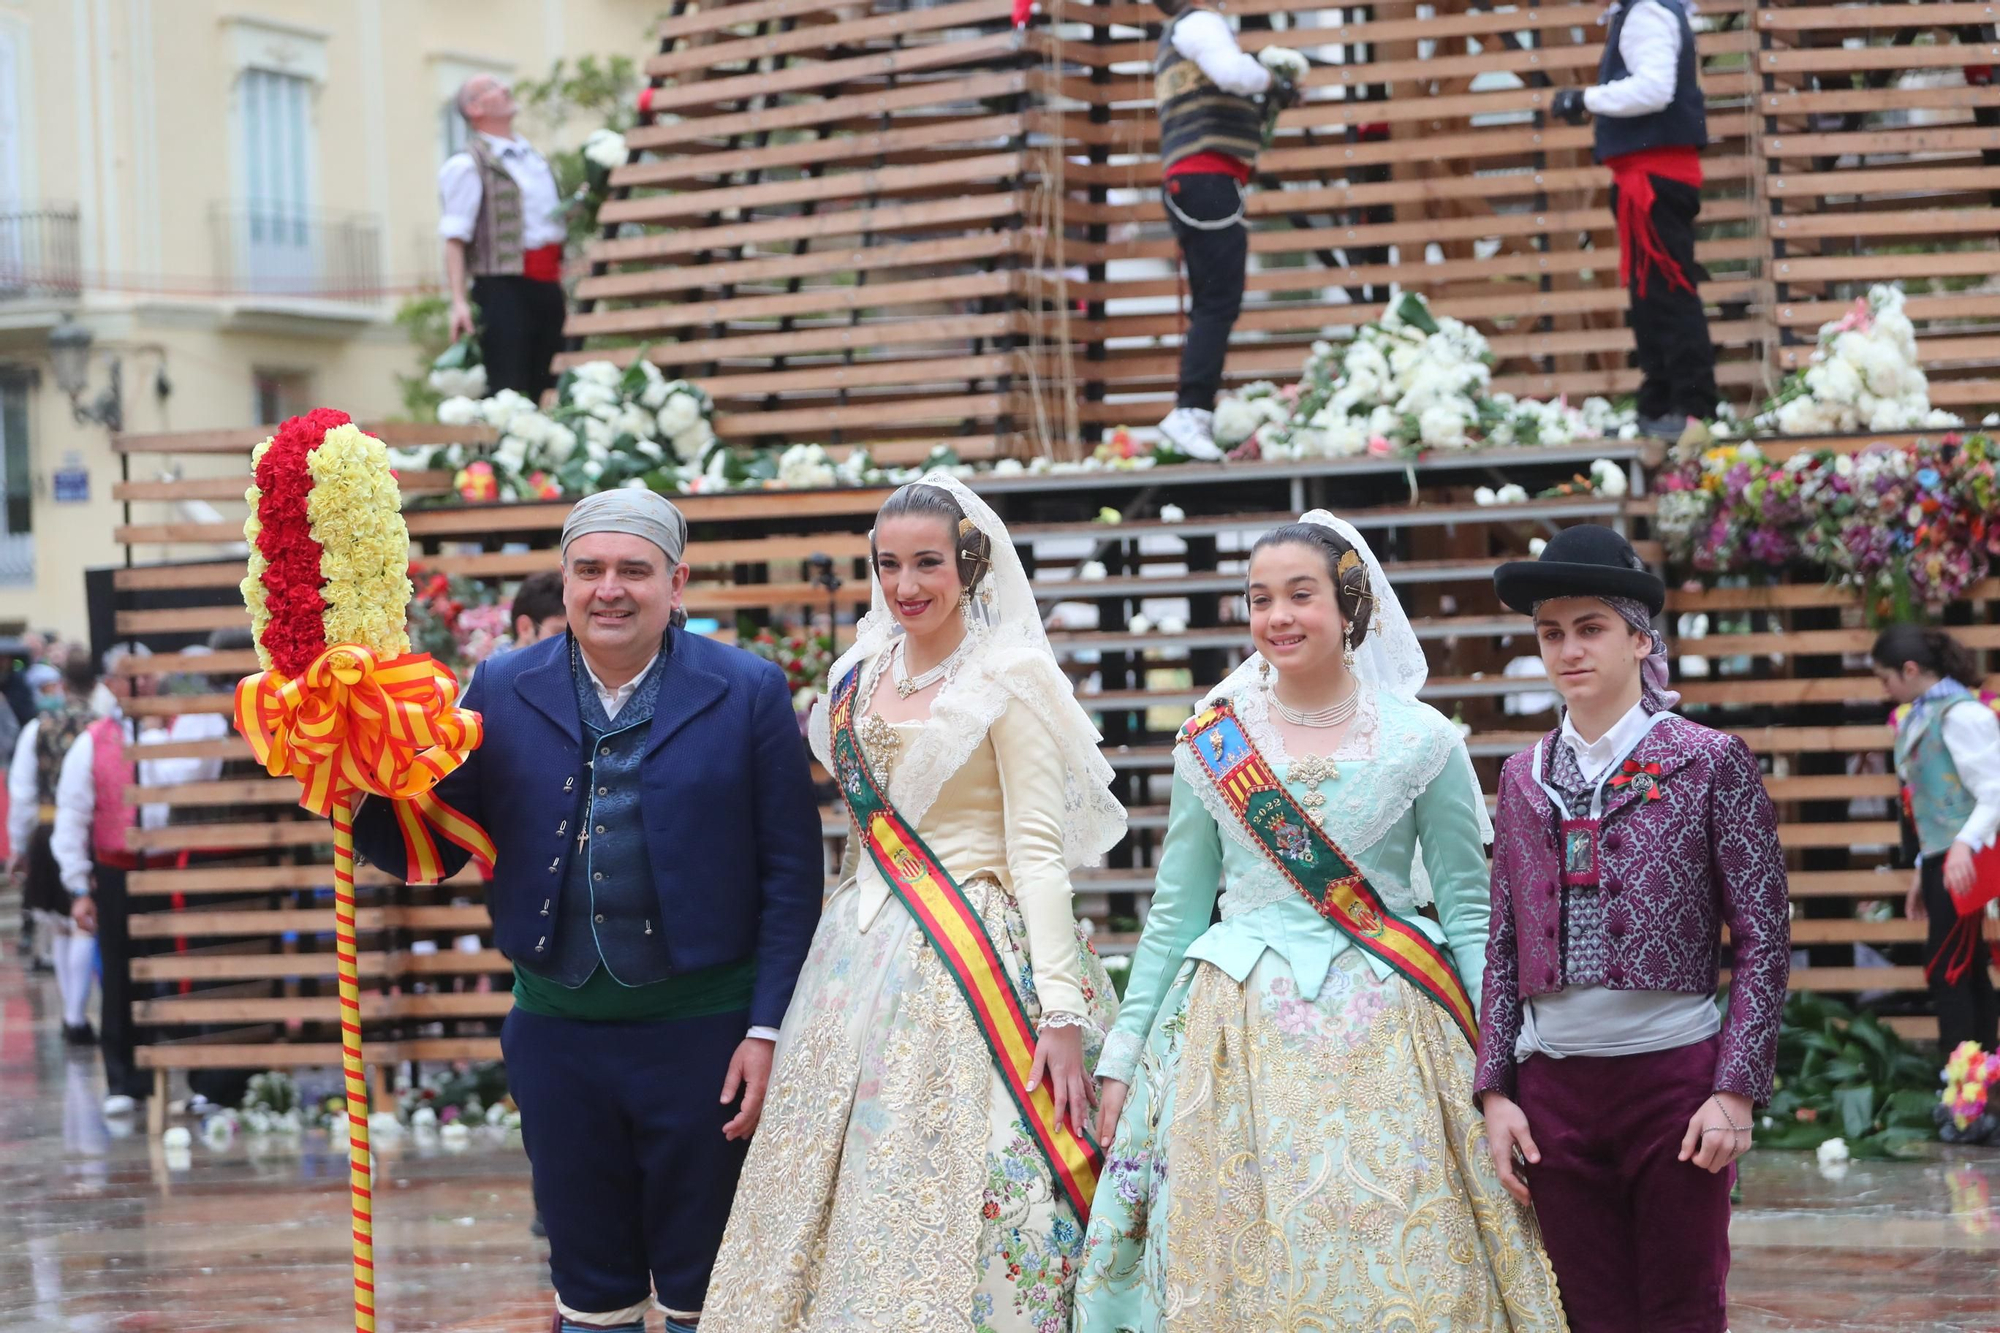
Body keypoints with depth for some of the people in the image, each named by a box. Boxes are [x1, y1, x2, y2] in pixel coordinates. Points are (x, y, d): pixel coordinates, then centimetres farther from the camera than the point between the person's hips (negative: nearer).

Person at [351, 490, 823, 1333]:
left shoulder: (748, 694, -3)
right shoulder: (503, 692, 4)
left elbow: (791, 873, -3)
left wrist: (768, 1030, -9)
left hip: (701, 1034, -2)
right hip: (559, 1034, 2)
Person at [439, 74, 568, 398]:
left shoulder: (532, 156, 19)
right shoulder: (466, 166, -5)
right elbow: (455, 240, -12)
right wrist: (459, 302, -20)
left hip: (547, 284, 7)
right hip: (504, 286, -7)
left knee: (547, 387, 8)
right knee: (507, 391, -11)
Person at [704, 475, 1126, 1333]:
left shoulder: (1011, 675, -7)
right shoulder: (863, 674, 12)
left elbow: (1039, 851, -12)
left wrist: (1062, 1009, -18)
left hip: (970, 963, -6)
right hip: (862, 962, 6)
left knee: (946, 1194, -8)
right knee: (845, 1191, 5)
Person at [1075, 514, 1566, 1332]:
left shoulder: (1423, 742, 1)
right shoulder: (1212, 742, 6)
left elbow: (1467, 912, 2)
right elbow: (1174, 914, 11)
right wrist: (1124, 1055, 8)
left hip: (1385, 1037, -1)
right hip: (1240, 1033, 2)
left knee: (1395, 1263, -4)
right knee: (1245, 1261, 1)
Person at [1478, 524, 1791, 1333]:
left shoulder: (1710, 763, -1)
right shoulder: (1523, 777, 11)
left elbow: (1763, 937, -3)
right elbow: (1503, 946, 12)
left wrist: (1737, 1090, -10)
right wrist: (1494, 1090, 4)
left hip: (1676, 1076, -3)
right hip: (1554, 1085, 3)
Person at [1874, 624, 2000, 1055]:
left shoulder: (1960, 714, -14)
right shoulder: (1923, 716, 15)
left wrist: (1965, 843, -37)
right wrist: (1922, 871, 23)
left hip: (1962, 861, -9)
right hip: (1939, 858, 9)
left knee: (1945, 969, -10)